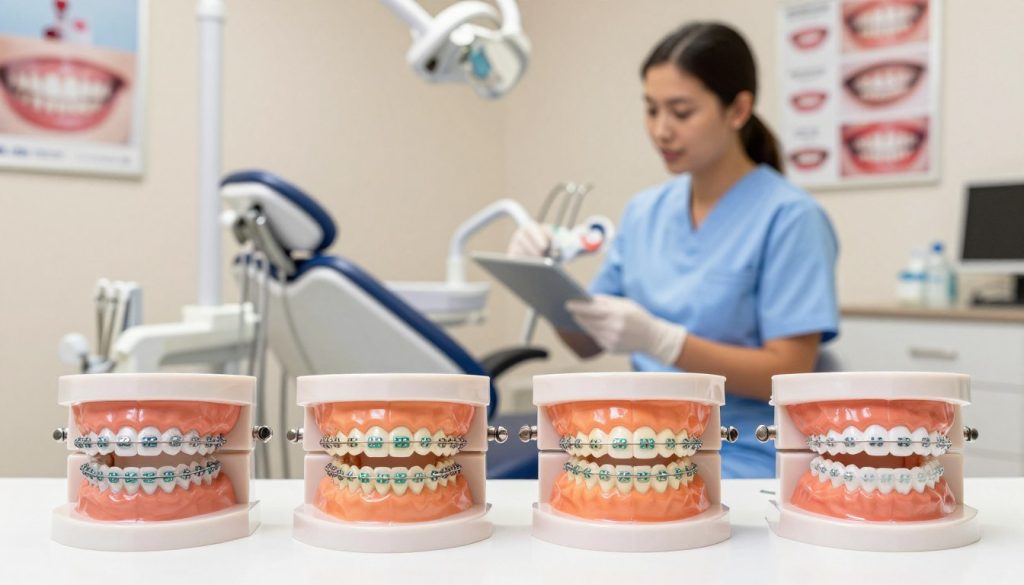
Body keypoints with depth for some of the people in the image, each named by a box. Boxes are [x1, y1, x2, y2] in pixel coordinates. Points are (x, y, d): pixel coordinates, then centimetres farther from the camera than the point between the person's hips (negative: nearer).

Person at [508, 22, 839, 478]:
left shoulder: (788, 217, -12)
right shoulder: (644, 211, 8)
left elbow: (789, 374, -15)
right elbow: (589, 340, 11)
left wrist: (659, 340, -26)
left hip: (739, 458, -5)